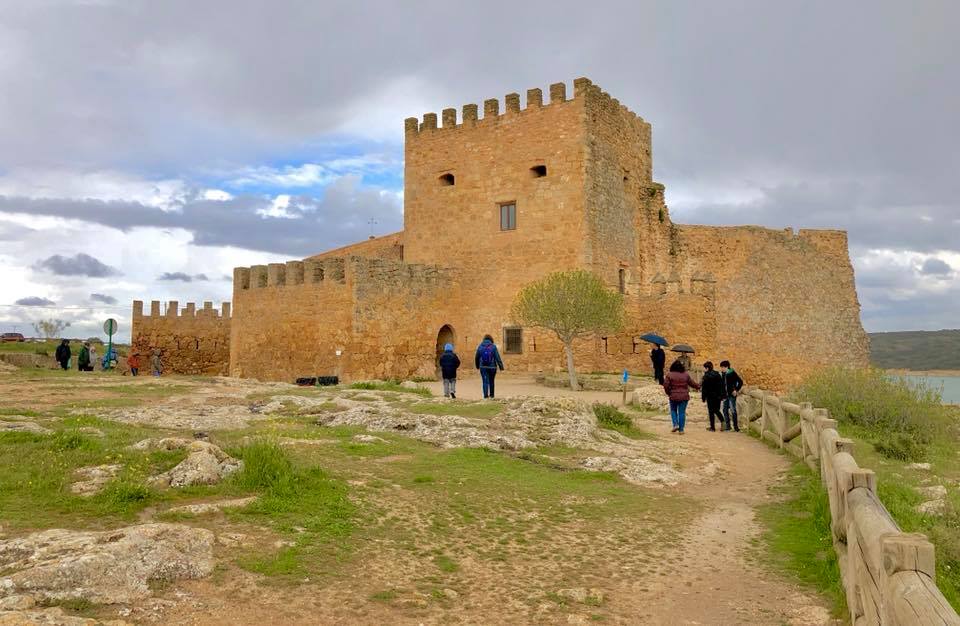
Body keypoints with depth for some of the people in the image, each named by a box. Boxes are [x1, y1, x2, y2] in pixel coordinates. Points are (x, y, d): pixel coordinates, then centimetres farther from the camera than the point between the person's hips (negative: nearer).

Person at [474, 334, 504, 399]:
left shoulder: (480, 346, 2)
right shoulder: (493, 347, -7)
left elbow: (476, 357, 10)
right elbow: (498, 358, -10)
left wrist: (477, 366, 24)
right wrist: (501, 367, -7)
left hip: (483, 367, 1)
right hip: (492, 367, -1)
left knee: (485, 381, 1)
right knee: (491, 381, 14)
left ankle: (485, 395, -9)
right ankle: (491, 394, 25)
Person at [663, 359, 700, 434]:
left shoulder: (669, 374, -7)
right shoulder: (685, 374, 0)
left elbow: (665, 385, -11)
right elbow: (692, 383, 11)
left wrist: (668, 393, 6)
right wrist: (698, 386, 30)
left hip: (673, 396, -1)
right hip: (684, 396, 1)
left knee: (673, 411, 18)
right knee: (682, 412, 6)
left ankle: (675, 425, 0)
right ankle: (681, 429, 7)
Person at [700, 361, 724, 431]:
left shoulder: (706, 376, -12)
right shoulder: (717, 374, 7)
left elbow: (704, 388, -12)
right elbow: (722, 385, 11)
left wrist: (703, 397, -5)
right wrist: (722, 396, 15)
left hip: (710, 396, -6)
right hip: (718, 396, 6)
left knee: (711, 411, 3)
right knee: (717, 410, 18)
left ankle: (712, 427, 6)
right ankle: (722, 421, -5)